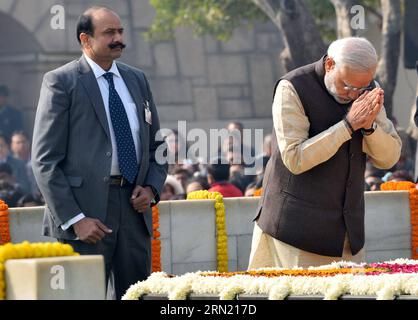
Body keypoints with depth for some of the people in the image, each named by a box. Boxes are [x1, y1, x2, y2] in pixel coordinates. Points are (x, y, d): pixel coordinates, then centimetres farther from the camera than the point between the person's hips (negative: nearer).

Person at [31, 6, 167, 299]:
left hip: (135, 209, 5)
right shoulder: (61, 82, -3)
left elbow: (156, 144, 22)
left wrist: (152, 187, 2)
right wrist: (74, 219, -15)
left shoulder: (137, 79, 15)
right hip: (87, 210, -5)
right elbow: (45, 160, -8)